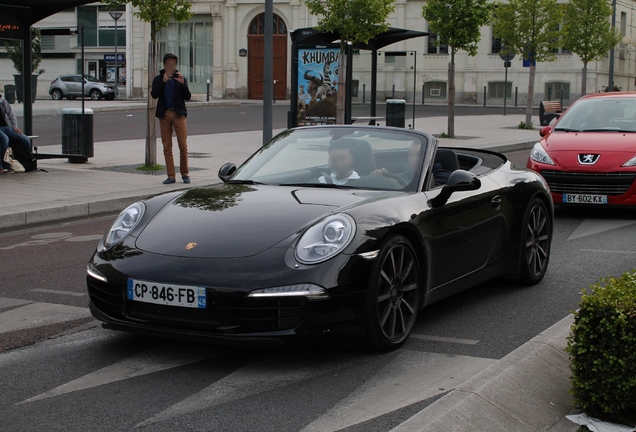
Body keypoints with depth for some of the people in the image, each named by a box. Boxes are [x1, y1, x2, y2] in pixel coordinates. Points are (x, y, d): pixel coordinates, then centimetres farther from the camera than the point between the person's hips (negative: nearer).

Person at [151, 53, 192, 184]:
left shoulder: (180, 78, 9)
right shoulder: (158, 79, 9)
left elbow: (187, 97, 1)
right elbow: (154, 94, -7)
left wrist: (182, 84, -14)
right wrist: (163, 82, -17)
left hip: (178, 114, -1)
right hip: (164, 114, 1)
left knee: (183, 146, -4)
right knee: (167, 147, 2)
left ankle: (185, 173, 7)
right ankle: (171, 175, 6)